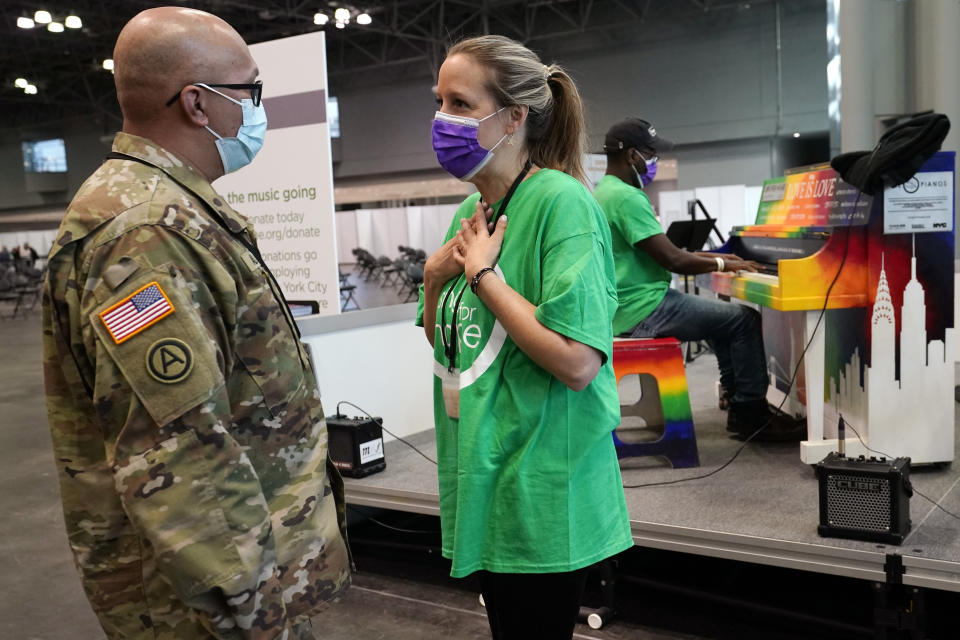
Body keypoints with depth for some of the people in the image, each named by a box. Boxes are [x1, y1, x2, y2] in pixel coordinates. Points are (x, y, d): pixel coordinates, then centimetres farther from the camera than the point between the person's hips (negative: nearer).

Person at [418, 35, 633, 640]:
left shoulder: (562, 203, -17)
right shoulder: (471, 212, 8)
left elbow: (577, 362, -27)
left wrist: (483, 274, -19)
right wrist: (435, 277, -3)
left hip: (540, 493, -8)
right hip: (484, 481, 8)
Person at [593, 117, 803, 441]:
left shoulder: (603, 192, 14)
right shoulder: (626, 197, -19)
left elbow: (660, 252, 19)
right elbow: (673, 261, -22)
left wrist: (711, 257, 15)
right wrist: (721, 264, -6)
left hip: (625, 308, 11)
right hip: (644, 310, -11)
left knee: (723, 315, 23)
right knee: (745, 319, -7)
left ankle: (738, 401, 22)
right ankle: (752, 416, 3)